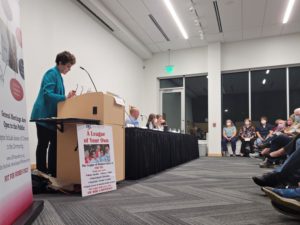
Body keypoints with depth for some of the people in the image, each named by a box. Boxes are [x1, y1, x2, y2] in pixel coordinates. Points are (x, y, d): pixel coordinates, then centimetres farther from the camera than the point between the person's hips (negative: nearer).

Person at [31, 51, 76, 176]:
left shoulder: (58, 75, 16)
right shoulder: (52, 73, -12)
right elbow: (47, 94, -23)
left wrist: (67, 97, 7)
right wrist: (66, 97, -25)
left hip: (51, 116, 9)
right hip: (44, 115, -9)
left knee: (54, 144, 9)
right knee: (43, 145, -2)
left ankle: (52, 172, 17)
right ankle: (41, 172, 7)